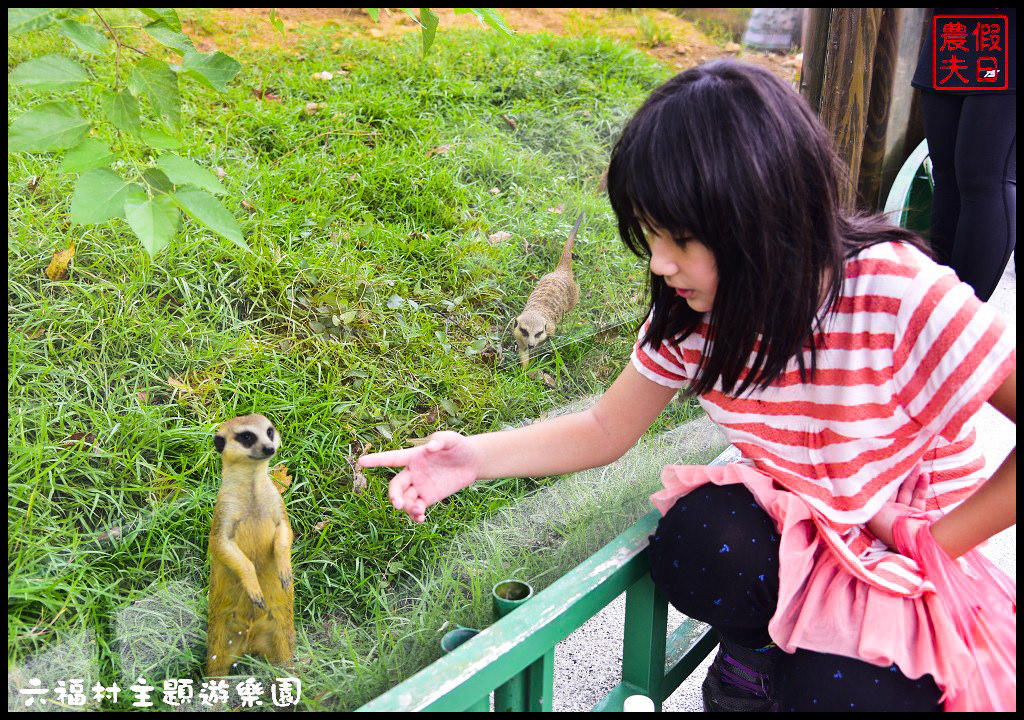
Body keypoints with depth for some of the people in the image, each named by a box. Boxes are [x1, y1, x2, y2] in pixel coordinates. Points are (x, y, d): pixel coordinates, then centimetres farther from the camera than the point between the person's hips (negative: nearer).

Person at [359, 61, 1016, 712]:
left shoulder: (901, 296, -28)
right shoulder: (691, 315, -12)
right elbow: (607, 429, -4)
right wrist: (476, 457, -17)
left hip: (910, 563, -3)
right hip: (795, 526, 3)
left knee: (831, 692, -27)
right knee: (692, 546, -29)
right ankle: (757, 650, 5)